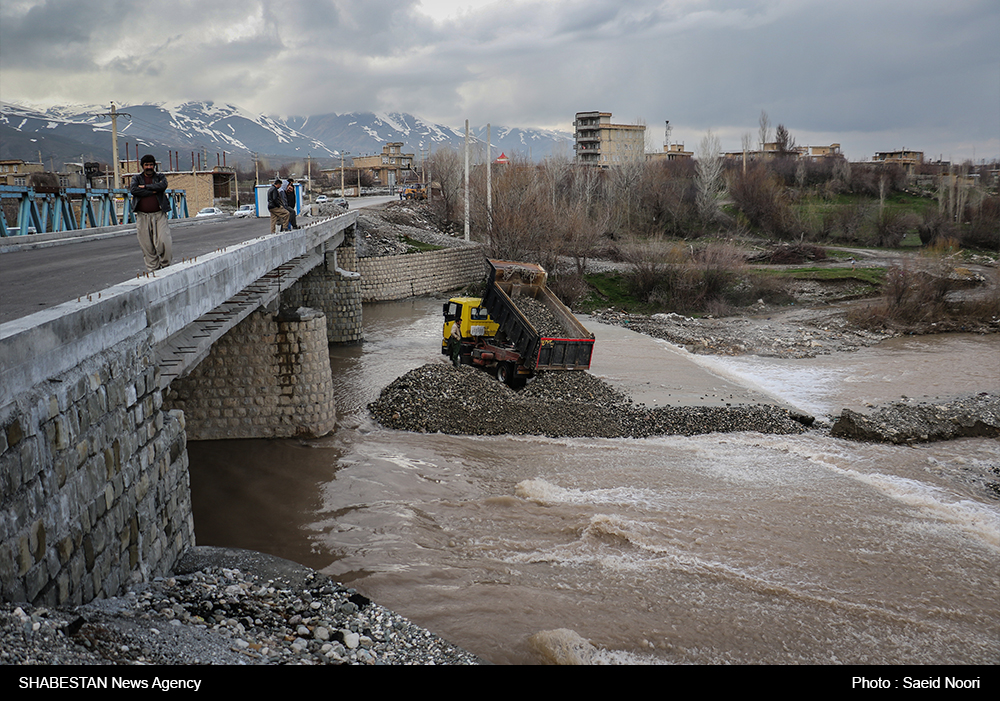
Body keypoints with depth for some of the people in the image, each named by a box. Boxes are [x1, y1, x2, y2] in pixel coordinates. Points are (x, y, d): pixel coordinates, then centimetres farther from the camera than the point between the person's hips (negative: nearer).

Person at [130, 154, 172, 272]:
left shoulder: (160, 177, 12)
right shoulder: (136, 178, 13)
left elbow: (163, 185, -12)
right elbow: (133, 190, -8)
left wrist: (145, 186, -9)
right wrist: (153, 191, -9)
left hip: (159, 215, -1)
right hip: (142, 217, 1)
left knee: (163, 242, -13)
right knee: (146, 245, 0)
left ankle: (165, 265, 6)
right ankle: (153, 269, 8)